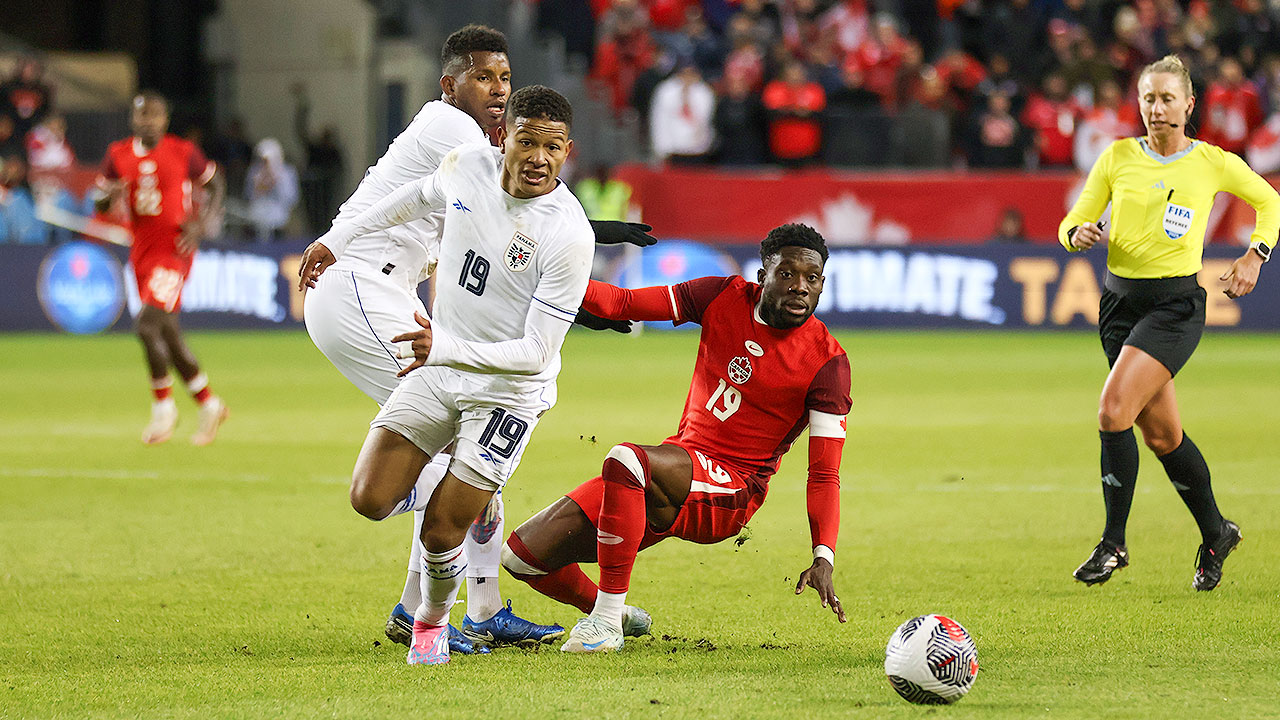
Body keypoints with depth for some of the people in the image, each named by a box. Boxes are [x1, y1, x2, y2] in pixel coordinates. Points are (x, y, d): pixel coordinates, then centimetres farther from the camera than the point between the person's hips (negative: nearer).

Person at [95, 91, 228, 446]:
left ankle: (163, 406, -5)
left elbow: (214, 186, 8)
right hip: (141, 251, 6)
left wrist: (201, 223, -7)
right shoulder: (118, 155, 6)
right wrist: (110, 194, -12)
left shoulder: (183, 153, -4)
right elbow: (100, 205, 12)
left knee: (148, 323, -20)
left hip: (175, 249, -6)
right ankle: (209, 404, 25)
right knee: (167, 333, 11)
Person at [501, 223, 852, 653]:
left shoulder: (827, 362, -11)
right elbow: (624, 303, 3)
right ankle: (618, 615, 26)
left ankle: (606, 621, -27)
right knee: (522, 554, -1)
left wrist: (823, 556, -25)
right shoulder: (724, 298, 1)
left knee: (625, 460, -37)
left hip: (729, 495, -6)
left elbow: (824, 473, -12)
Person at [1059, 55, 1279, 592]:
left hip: (1176, 304, -4)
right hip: (1120, 300, 4)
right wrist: (1077, 233, -18)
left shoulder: (1212, 162, -1)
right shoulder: (1119, 157, 4)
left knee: (1114, 410, -20)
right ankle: (1215, 534, 28)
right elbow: (1074, 222, 5)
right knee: (1161, 433, 8)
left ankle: (1113, 543, -12)